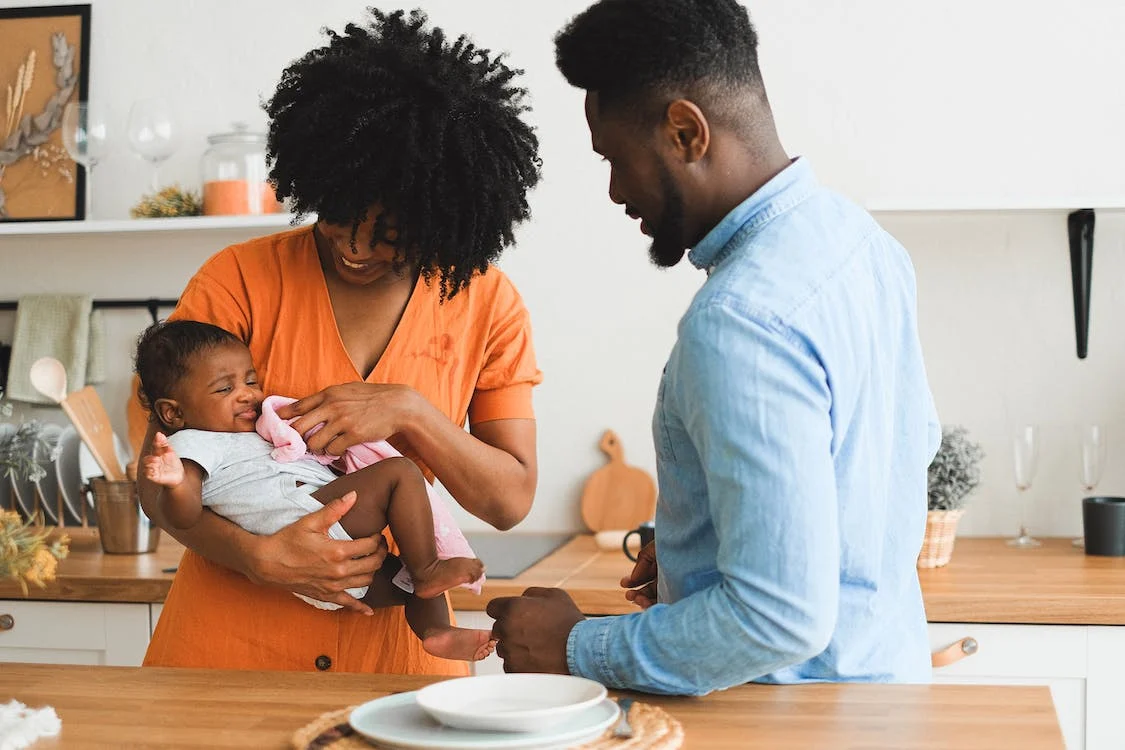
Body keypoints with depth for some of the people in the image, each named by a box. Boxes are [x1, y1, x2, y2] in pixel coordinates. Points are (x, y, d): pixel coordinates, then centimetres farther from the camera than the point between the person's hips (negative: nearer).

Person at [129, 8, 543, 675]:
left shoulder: (486, 303, -2)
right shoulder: (240, 280, -7)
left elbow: (510, 500, -3)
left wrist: (409, 413, -18)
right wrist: (260, 556, -23)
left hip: (395, 644, 1)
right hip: (231, 638, -1)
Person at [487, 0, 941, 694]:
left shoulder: (737, 325, -28)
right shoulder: (858, 233, 2)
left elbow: (782, 616, -30)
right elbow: (918, 439, 17)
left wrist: (578, 648, -16)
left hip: (804, 711, -9)